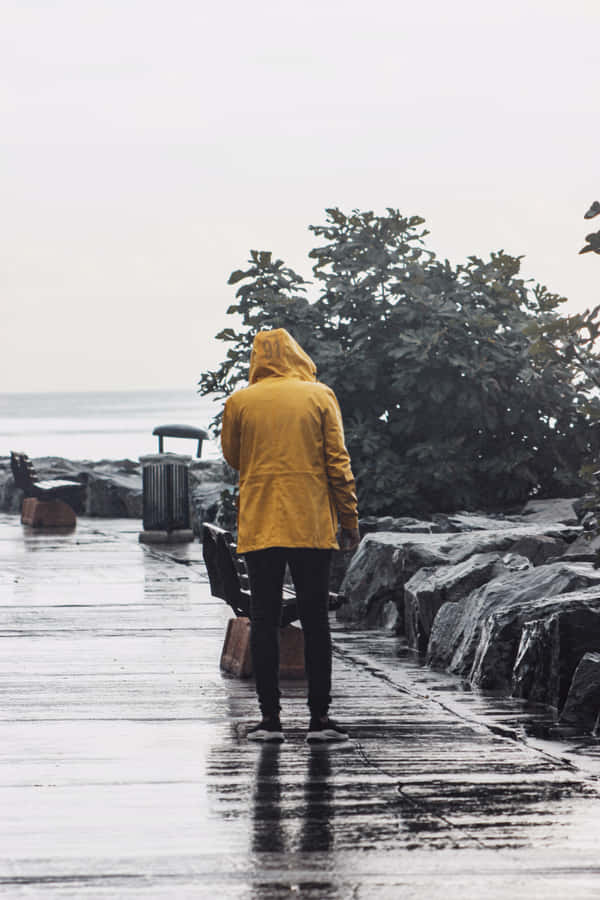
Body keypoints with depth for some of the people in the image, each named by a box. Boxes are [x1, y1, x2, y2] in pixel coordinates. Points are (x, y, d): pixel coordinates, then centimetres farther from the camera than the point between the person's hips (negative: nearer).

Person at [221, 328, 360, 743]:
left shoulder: (240, 402, 2)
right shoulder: (320, 396, 0)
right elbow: (338, 463, -1)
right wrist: (350, 520, 4)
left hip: (259, 526, 0)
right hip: (312, 526, 0)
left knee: (265, 620, 5)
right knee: (315, 620, 6)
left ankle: (270, 717, 2)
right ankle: (320, 716, 3)